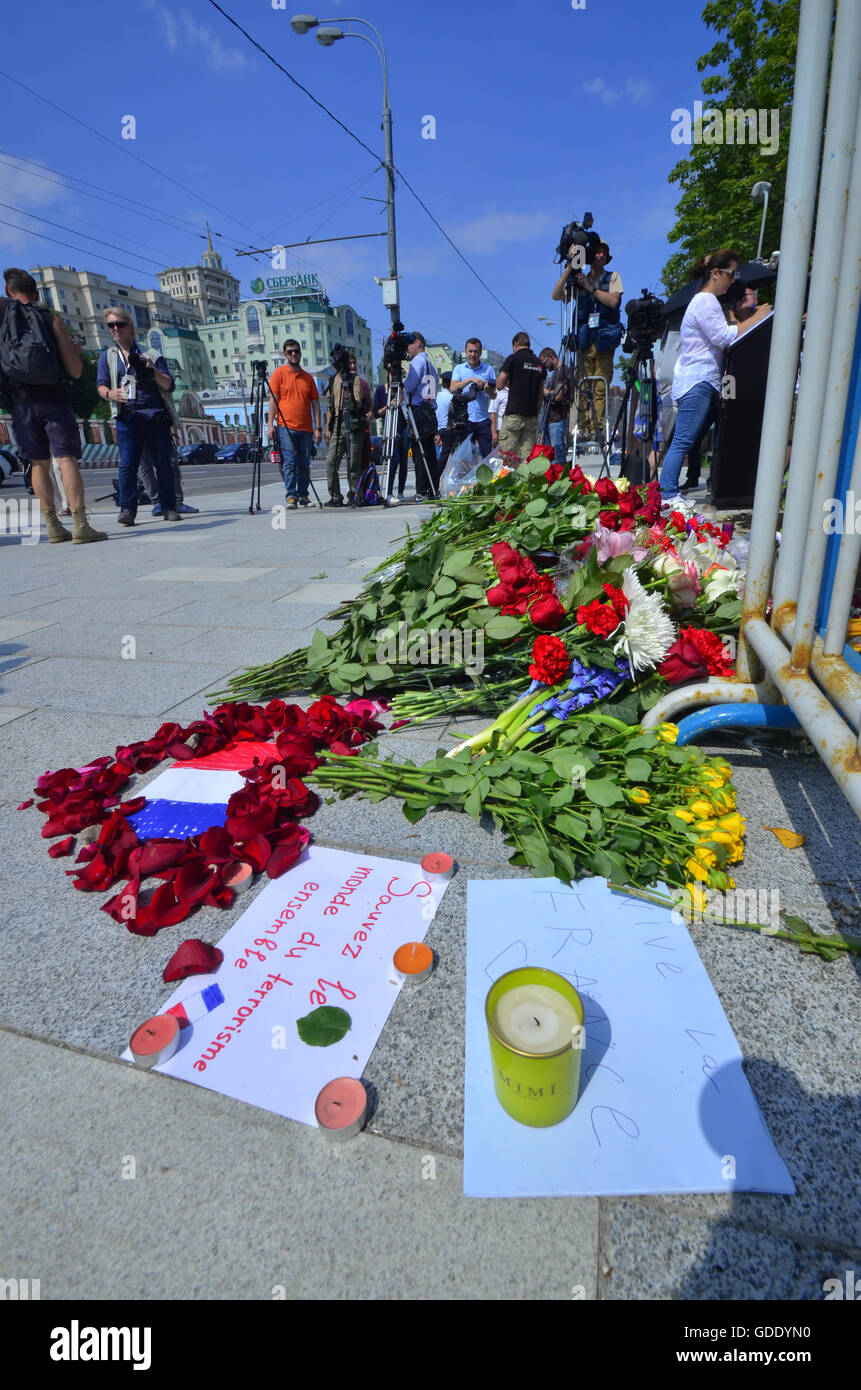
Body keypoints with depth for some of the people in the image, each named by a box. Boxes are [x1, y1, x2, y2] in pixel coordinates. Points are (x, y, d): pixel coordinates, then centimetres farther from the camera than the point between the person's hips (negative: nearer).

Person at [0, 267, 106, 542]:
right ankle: (80, 525, -18)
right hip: (53, 398, -2)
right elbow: (75, 371, 1)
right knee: (67, 459, -8)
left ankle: (53, 526, 2)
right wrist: (76, 352, 21)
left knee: (39, 463, 6)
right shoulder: (52, 319, 5)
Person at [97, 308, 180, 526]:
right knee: (127, 464, -9)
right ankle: (127, 510, -7)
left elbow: (169, 385, 5)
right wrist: (110, 393, -13)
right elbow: (101, 385, 10)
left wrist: (152, 370, -14)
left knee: (163, 463, -1)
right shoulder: (107, 356, 17)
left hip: (156, 416, -1)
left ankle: (169, 508, 8)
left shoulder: (150, 353, 12)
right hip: (127, 417, 1)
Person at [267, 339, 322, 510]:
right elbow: (273, 400, 1)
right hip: (285, 427, -3)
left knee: (304, 464, 6)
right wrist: (270, 424, -8)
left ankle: (303, 495, 17)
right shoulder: (279, 373, 5)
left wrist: (317, 428, 5)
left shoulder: (308, 377, 15)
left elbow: (315, 403, 14)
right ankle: (290, 497, -10)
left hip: (306, 428, 3)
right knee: (290, 462, -11)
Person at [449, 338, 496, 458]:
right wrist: (471, 379, -15)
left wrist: (488, 390, -16)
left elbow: (494, 396, 7)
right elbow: (453, 389, -6)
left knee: (487, 455, -4)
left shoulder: (488, 369, 10)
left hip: (482, 419, 0)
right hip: (463, 419, 0)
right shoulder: (459, 368, 10)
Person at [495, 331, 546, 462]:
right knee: (527, 455, 3)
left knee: (507, 454, -4)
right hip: (532, 415, 5)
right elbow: (541, 393, 18)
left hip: (514, 413, -5)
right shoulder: (540, 364, 15)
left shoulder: (513, 358, -2)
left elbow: (499, 385, -4)